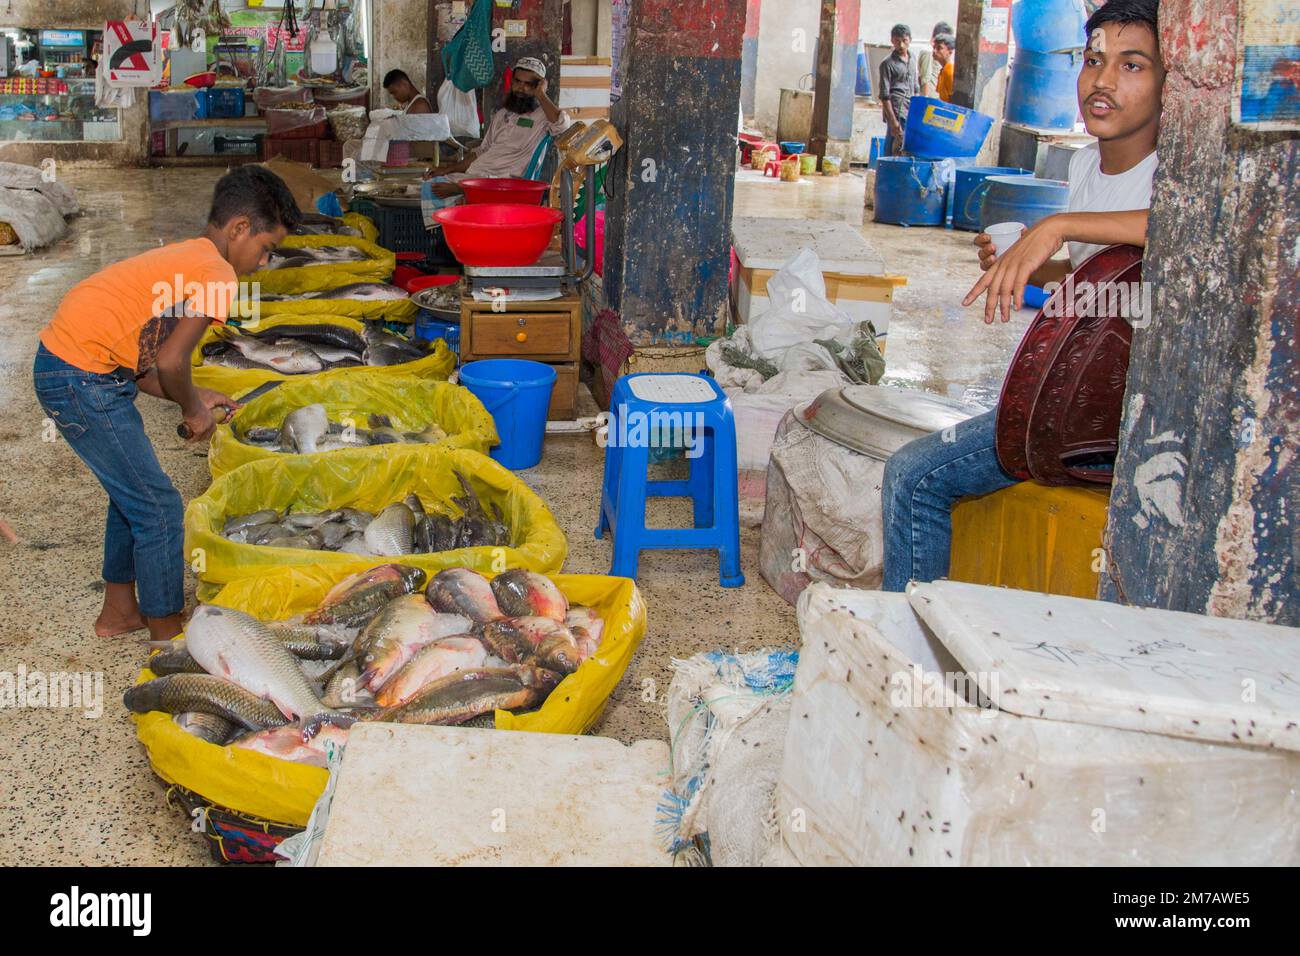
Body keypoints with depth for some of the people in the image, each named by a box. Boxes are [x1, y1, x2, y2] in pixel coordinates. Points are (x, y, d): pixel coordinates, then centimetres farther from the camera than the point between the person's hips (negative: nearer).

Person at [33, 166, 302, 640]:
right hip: (82, 382, -10)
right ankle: (168, 637, 12)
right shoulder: (217, 274, -13)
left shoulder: (181, 257, 17)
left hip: (60, 358, 10)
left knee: (133, 492, 23)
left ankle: (119, 611, 37)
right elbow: (171, 361, -22)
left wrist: (193, 398, 12)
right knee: (159, 508, 0)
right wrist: (192, 409, -4)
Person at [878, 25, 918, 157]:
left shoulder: (912, 60, 16)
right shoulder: (888, 63, -5)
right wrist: (893, 120, -15)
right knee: (899, 150, -10)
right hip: (897, 112, -6)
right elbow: (885, 95, -9)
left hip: (911, 112, 6)